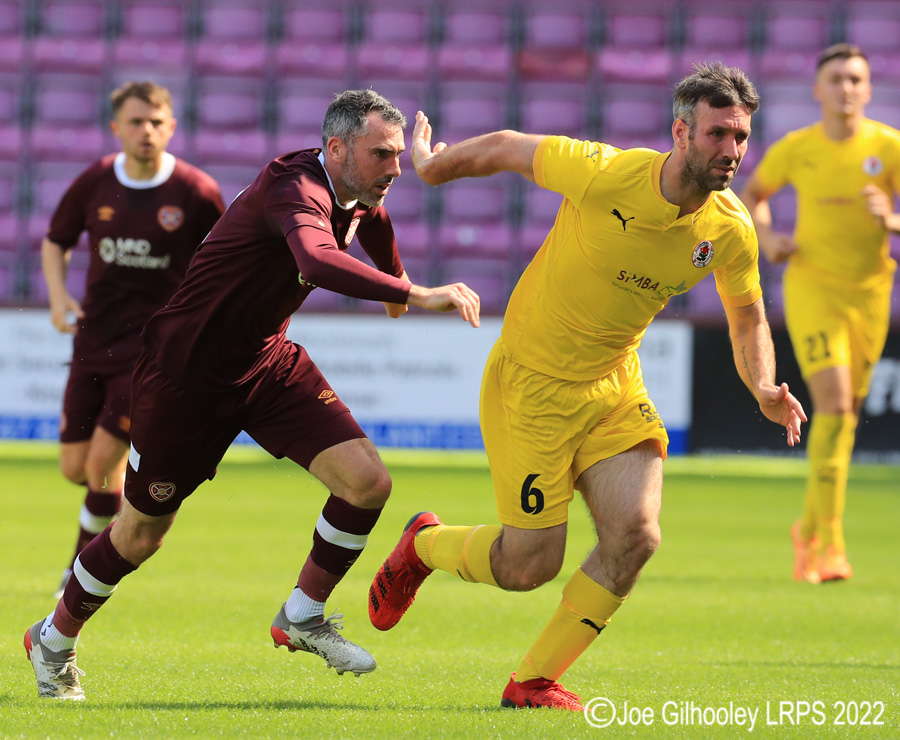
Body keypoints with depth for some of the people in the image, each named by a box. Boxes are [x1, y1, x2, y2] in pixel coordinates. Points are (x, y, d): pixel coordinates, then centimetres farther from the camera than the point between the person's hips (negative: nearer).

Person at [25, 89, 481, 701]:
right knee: (140, 536, 6)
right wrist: (415, 295, -58)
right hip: (186, 370, -7)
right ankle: (55, 640, 32)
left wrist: (396, 275, 43)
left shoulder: (358, 197, -2)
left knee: (368, 482, -11)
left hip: (268, 362, 8)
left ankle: (302, 619, 11)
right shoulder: (296, 188, -29)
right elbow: (317, 261, -52)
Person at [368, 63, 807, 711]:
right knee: (530, 565, -4)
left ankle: (534, 682, 6)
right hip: (533, 382, -5)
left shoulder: (731, 231, -9)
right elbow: (505, 149, -8)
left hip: (615, 385, 5)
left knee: (635, 535, -14)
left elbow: (748, 318, 9)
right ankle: (424, 545, 31)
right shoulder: (605, 176, -25)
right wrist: (431, 164, 9)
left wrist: (764, 389, -10)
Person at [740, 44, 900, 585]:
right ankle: (830, 543, -18)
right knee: (834, 404, -19)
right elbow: (753, 194, 14)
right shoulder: (795, 149, -3)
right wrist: (766, 239, -4)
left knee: (845, 413, 11)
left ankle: (810, 530, 32)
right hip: (812, 288, -2)